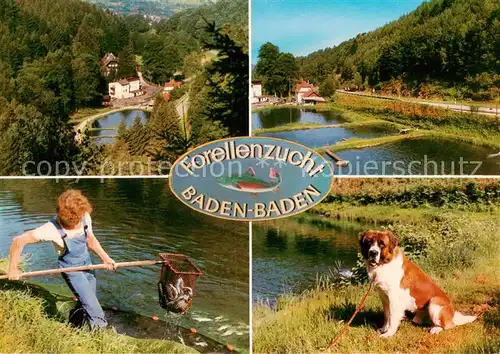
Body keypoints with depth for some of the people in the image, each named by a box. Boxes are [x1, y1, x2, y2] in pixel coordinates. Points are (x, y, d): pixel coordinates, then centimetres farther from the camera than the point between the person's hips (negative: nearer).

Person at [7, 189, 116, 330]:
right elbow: (19, 241, -24)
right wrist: (13, 269, -15)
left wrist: (105, 258, -7)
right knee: (91, 305, -10)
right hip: (71, 268, -5)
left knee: (86, 303, 17)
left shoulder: (85, 218, -20)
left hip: (87, 263, 5)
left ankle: (72, 327, 41)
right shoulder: (52, 229, -33)